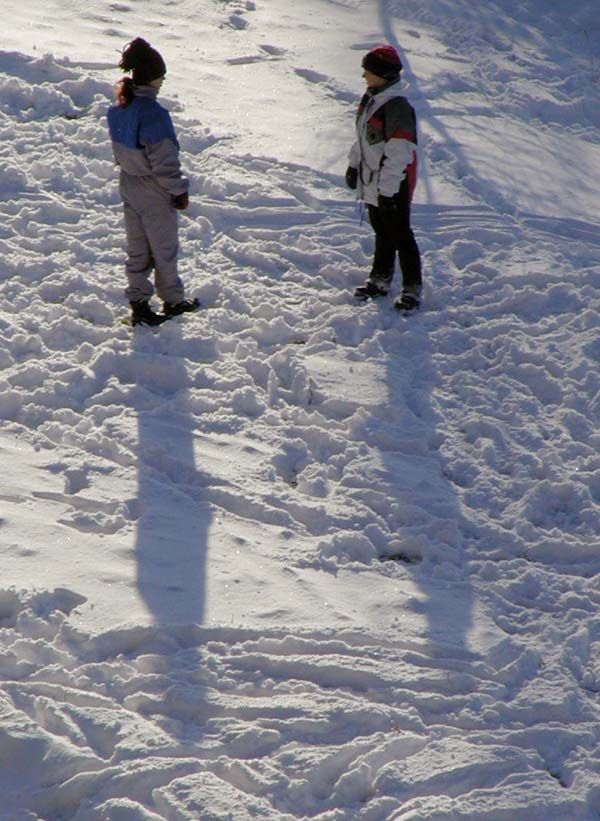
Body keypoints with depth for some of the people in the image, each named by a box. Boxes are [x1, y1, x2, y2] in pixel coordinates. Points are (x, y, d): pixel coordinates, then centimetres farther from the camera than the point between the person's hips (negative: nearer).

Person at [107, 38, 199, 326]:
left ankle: (138, 304, 20)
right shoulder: (153, 114, -27)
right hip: (154, 194, -7)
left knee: (137, 250, 16)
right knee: (165, 249, 13)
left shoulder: (117, 110, -4)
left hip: (128, 186, 7)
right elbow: (165, 162, -24)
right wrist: (179, 191, -11)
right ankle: (173, 300, 29)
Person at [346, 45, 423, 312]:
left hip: (393, 188, -9)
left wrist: (387, 188, -25)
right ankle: (380, 279, 33)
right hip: (373, 184, 9)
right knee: (382, 233, 20)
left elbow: (399, 153, -25)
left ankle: (412, 288, 12)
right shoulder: (370, 100, 6)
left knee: (400, 236, 1)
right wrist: (354, 165, 22)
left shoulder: (397, 107, -24)